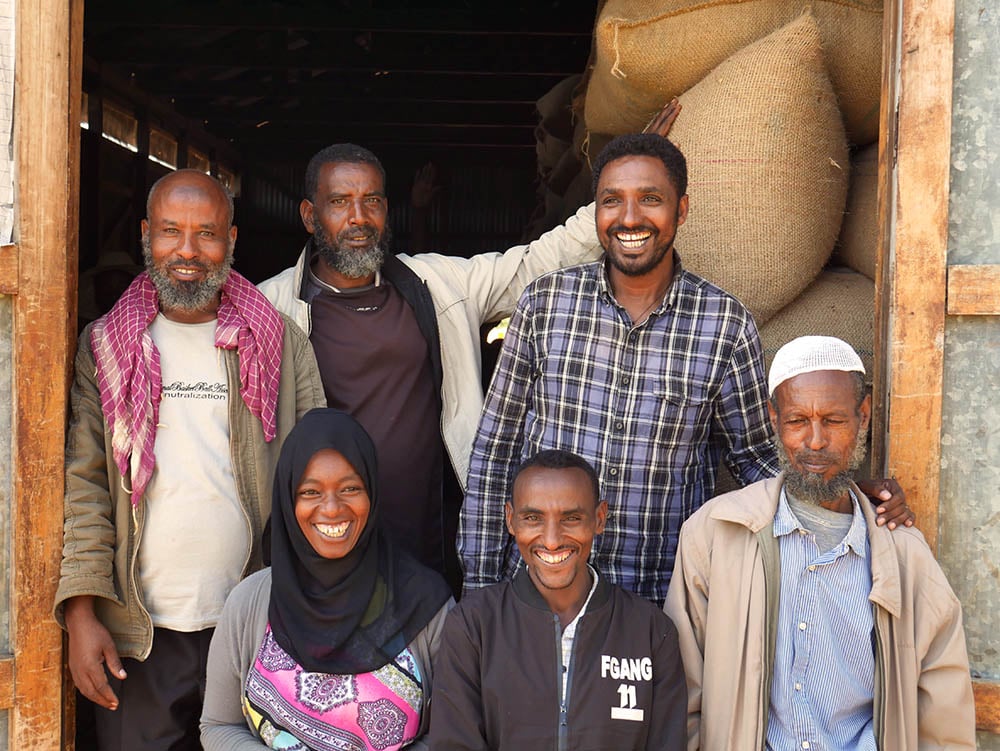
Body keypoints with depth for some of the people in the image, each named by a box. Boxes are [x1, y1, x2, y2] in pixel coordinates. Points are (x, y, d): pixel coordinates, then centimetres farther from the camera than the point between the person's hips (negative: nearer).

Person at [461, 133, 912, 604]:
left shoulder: (727, 325, -6)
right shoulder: (544, 303, -3)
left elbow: (752, 455, 5)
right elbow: (494, 451, 2)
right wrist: (481, 585, 1)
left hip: (667, 599, 0)